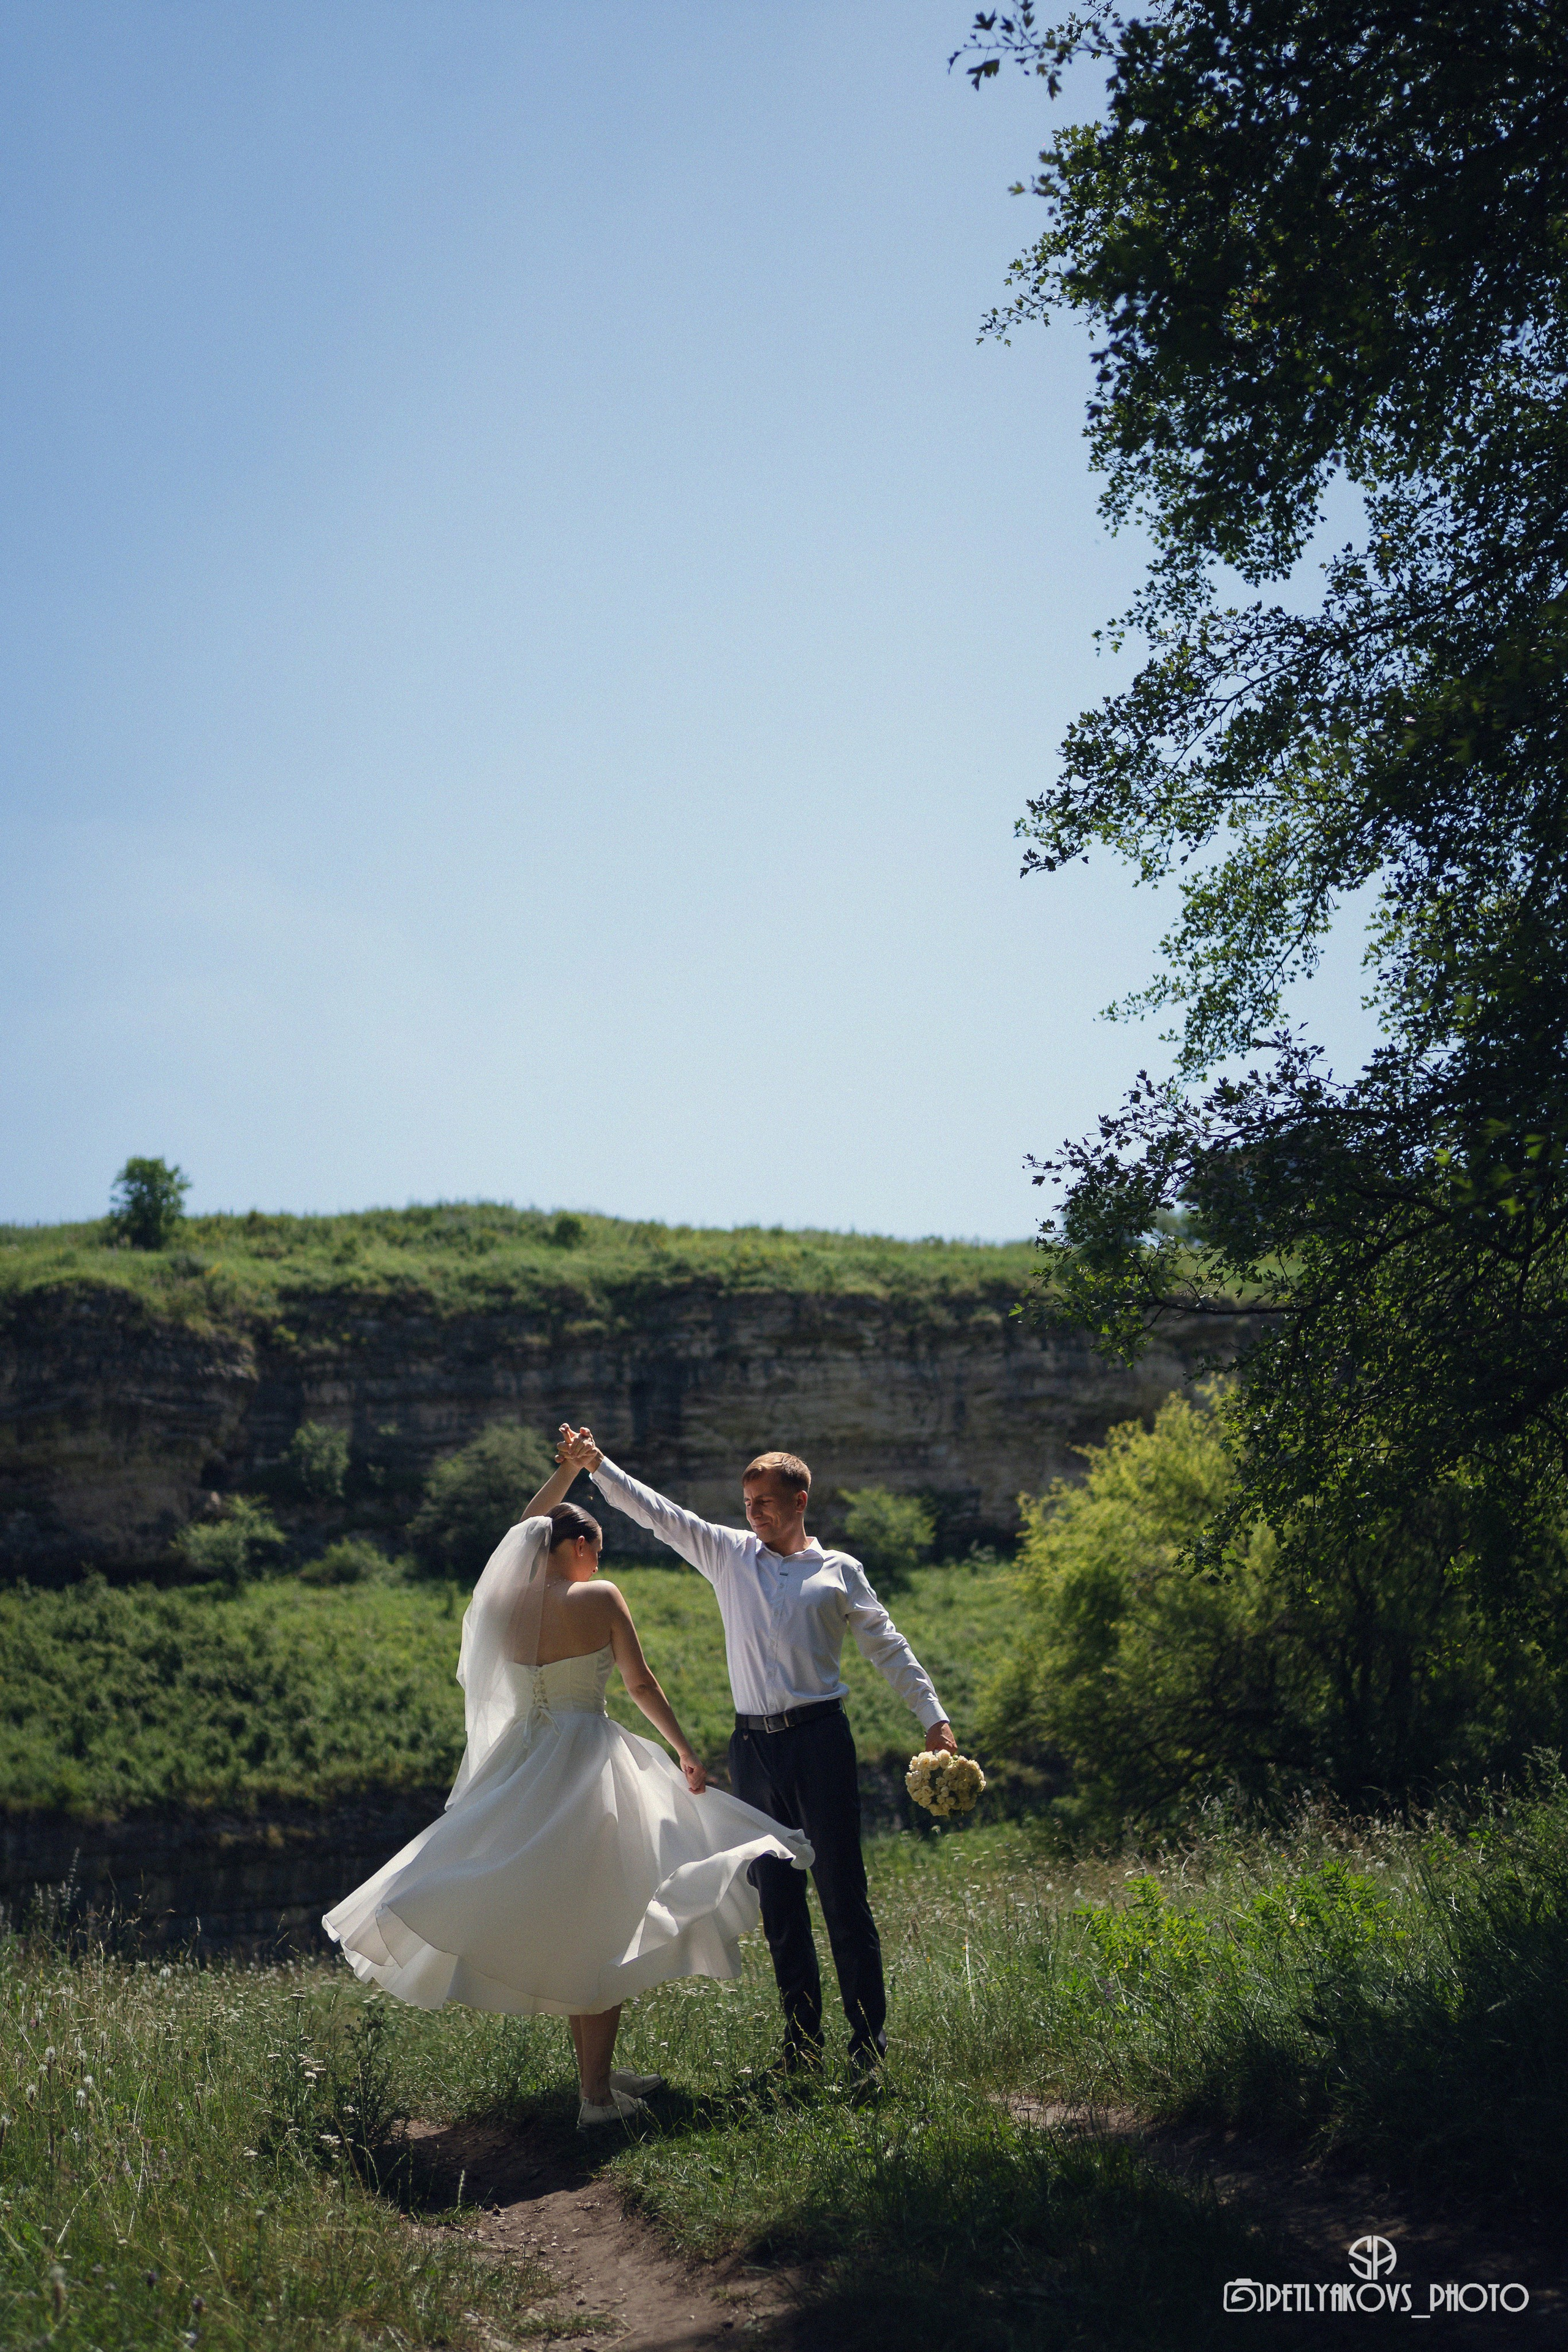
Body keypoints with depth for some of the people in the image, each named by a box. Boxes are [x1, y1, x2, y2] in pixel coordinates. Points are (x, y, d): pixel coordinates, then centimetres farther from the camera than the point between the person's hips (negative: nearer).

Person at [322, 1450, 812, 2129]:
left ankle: (599, 2073, 27)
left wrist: (567, 1469, 31)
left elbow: (524, 1533, 23)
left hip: (521, 1767, 6)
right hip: (589, 1761, -5)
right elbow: (641, 1684, -3)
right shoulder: (599, 1597, -9)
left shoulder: (506, 1599, 3)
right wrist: (686, 1751, 9)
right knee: (599, 1925, 1)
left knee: (558, 1925, 16)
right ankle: (597, 2094, 3)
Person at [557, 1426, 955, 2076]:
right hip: (754, 1745, 3)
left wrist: (933, 1716, 4)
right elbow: (656, 1514, 8)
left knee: (842, 1889, -4)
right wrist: (597, 1466, -1)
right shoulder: (730, 1556, 11)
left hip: (819, 1736, -3)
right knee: (777, 1896, 6)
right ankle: (802, 2038, 14)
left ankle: (869, 2035, 1)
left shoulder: (839, 1571, 7)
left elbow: (888, 1647, 10)